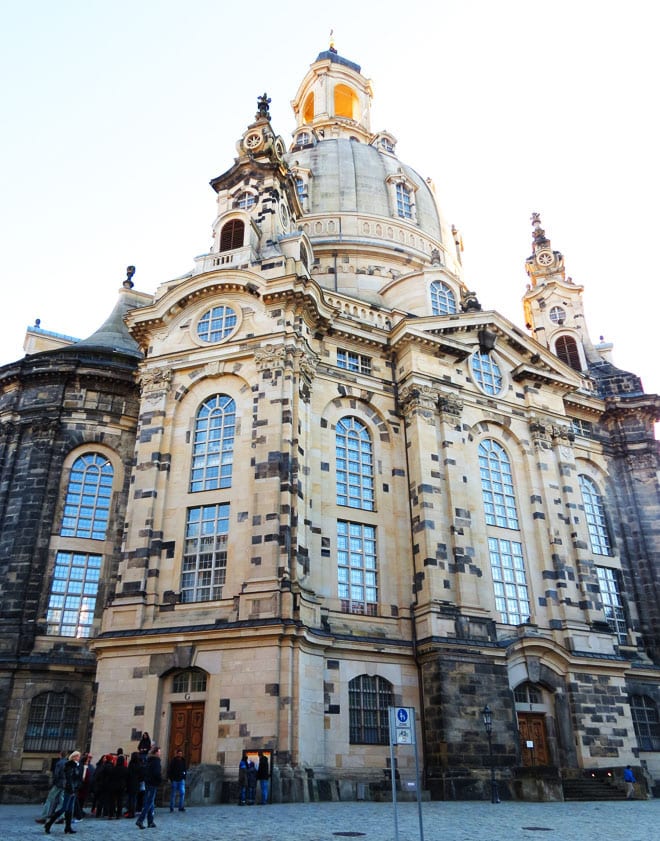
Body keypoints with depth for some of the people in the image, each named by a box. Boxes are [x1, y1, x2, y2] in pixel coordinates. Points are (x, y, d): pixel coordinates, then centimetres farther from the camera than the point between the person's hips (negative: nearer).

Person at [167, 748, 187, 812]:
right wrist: (169, 777, -14)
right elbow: (169, 769, -6)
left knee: (182, 792, -5)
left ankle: (181, 807, 3)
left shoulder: (183, 760, 8)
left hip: (181, 780, 3)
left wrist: (184, 777, 11)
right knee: (173, 794, 5)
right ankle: (171, 807, 17)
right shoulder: (173, 760, -5)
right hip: (174, 779, -3)